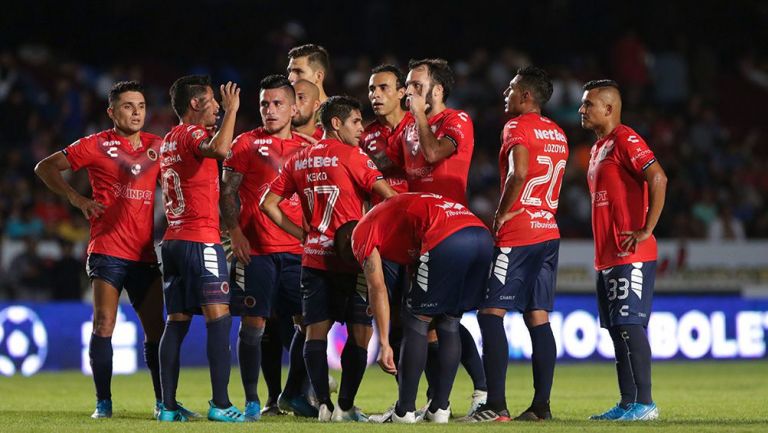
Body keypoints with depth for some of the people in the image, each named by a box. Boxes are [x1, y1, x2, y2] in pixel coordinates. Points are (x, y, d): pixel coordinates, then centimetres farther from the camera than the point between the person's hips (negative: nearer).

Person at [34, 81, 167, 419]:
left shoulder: (157, 147, 11)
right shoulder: (97, 145, 1)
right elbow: (45, 168, 6)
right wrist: (76, 198, -7)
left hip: (145, 253, 4)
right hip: (107, 249, -4)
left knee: (155, 328, 5)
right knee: (103, 324, -11)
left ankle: (163, 402, 14)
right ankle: (103, 402, -4)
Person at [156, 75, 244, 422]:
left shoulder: (168, 141, 18)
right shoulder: (191, 134, -10)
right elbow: (219, 149, -32)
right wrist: (232, 111, -20)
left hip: (172, 241, 9)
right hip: (201, 240, -9)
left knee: (177, 321, 7)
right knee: (219, 317, -10)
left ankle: (168, 406, 4)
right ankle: (220, 404, -17)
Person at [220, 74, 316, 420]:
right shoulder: (247, 144, 3)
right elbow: (227, 191, 0)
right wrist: (234, 232, -12)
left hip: (298, 250, 4)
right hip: (255, 249, -4)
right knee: (253, 322, -6)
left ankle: (294, 394, 13)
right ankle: (251, 400, 2)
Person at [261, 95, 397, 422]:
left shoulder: (299, 160, 11)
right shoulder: (350, 156, -6)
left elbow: (268, 204, 11)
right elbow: (388, 196, -13)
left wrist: (302, 234, 14)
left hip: (313, 258, 5)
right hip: (349, 259, -5)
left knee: (316, 332, 5)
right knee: (360, 333, 1)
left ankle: (324, 404, -4)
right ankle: (345, 407, -3)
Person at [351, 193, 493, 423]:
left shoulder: (364, 232, 15)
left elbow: (377, 288, 7)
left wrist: (384, 344, 7)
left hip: (448, 240, -8)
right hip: (482, 234, 8)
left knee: (416, 322, 8)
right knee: (449, 324, 20)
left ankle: (405, 411, 10)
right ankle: (440, 409, 21)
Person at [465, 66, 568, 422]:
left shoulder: (517, 127, -10)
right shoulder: (557, 133, 15)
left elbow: (519, 172, -26)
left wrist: (502, 213, -14)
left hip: (517, 234, -8)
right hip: (549, 233, 8)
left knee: (490, 313, -6)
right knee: (538, 317, 8)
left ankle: (496, 405, -12)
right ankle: (541, 405, 5)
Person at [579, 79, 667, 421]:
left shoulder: (625, 140, -11)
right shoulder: (599, 147, 19)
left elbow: (658, 179, -22)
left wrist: (646, 231, -22)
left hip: (631, 257, -10)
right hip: (607, 258, 10)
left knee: (629, 326, -11)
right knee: (617, 329, 9)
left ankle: (644, 403, -9)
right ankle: (628, 404, 12)